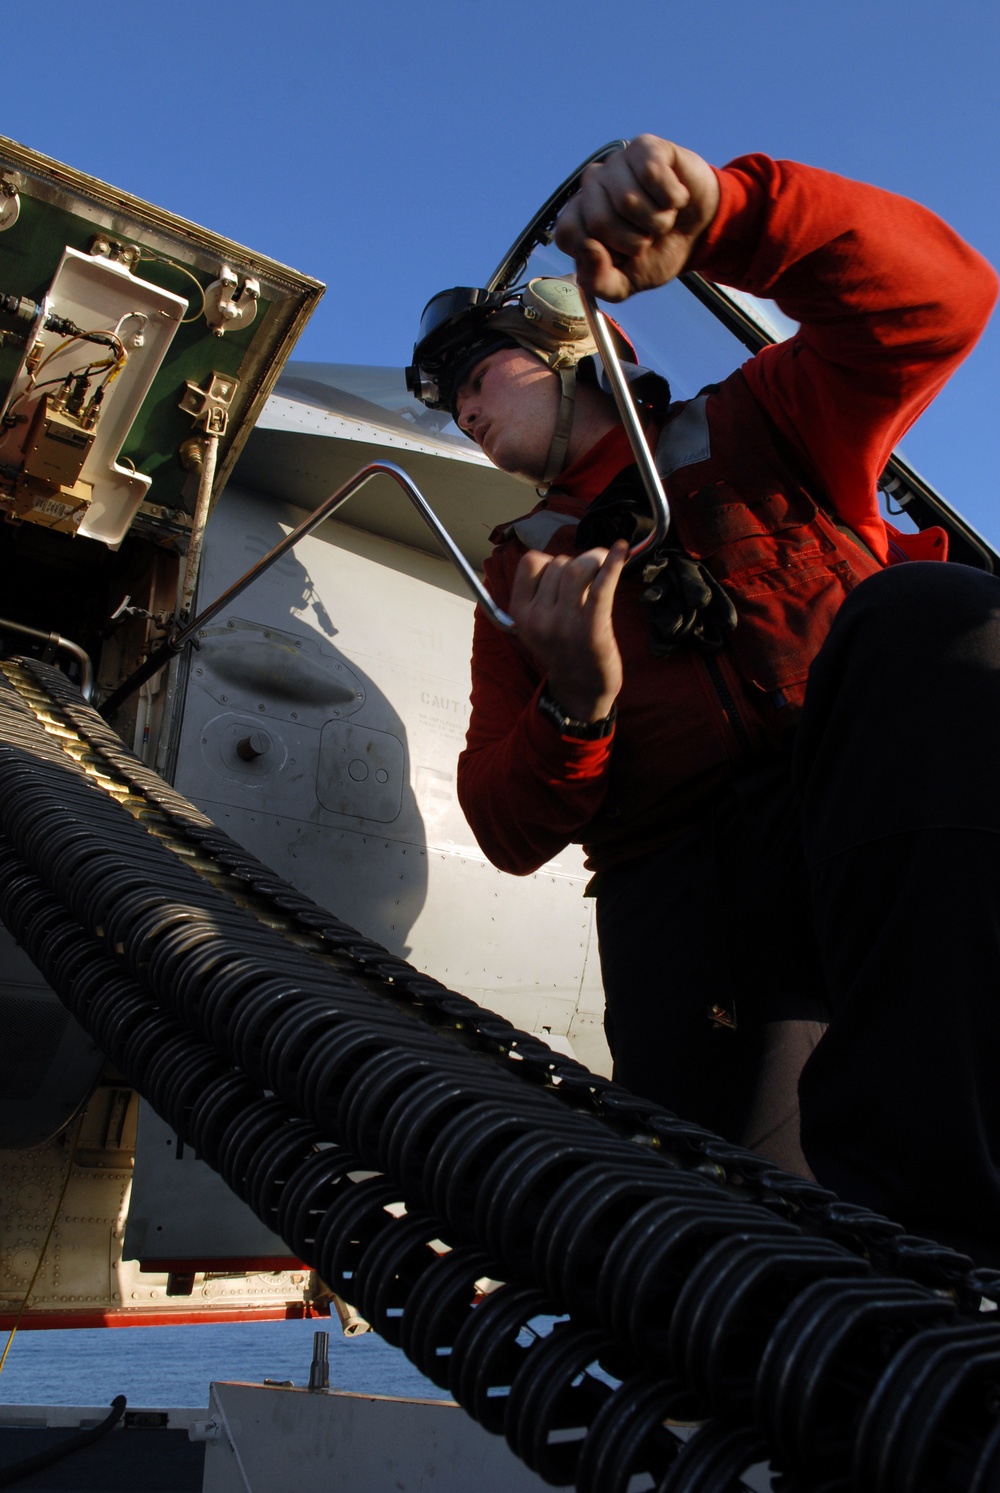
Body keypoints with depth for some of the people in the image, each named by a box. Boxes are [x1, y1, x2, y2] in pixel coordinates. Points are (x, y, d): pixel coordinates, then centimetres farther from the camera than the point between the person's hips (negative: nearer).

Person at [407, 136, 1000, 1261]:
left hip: (898, 826, 0)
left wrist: (722, 209, -14)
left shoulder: (753, 427, 20)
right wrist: (573, 706, -8)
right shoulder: (522, 575, 24)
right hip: (682, 880, 1)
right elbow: (514, 833, 14)